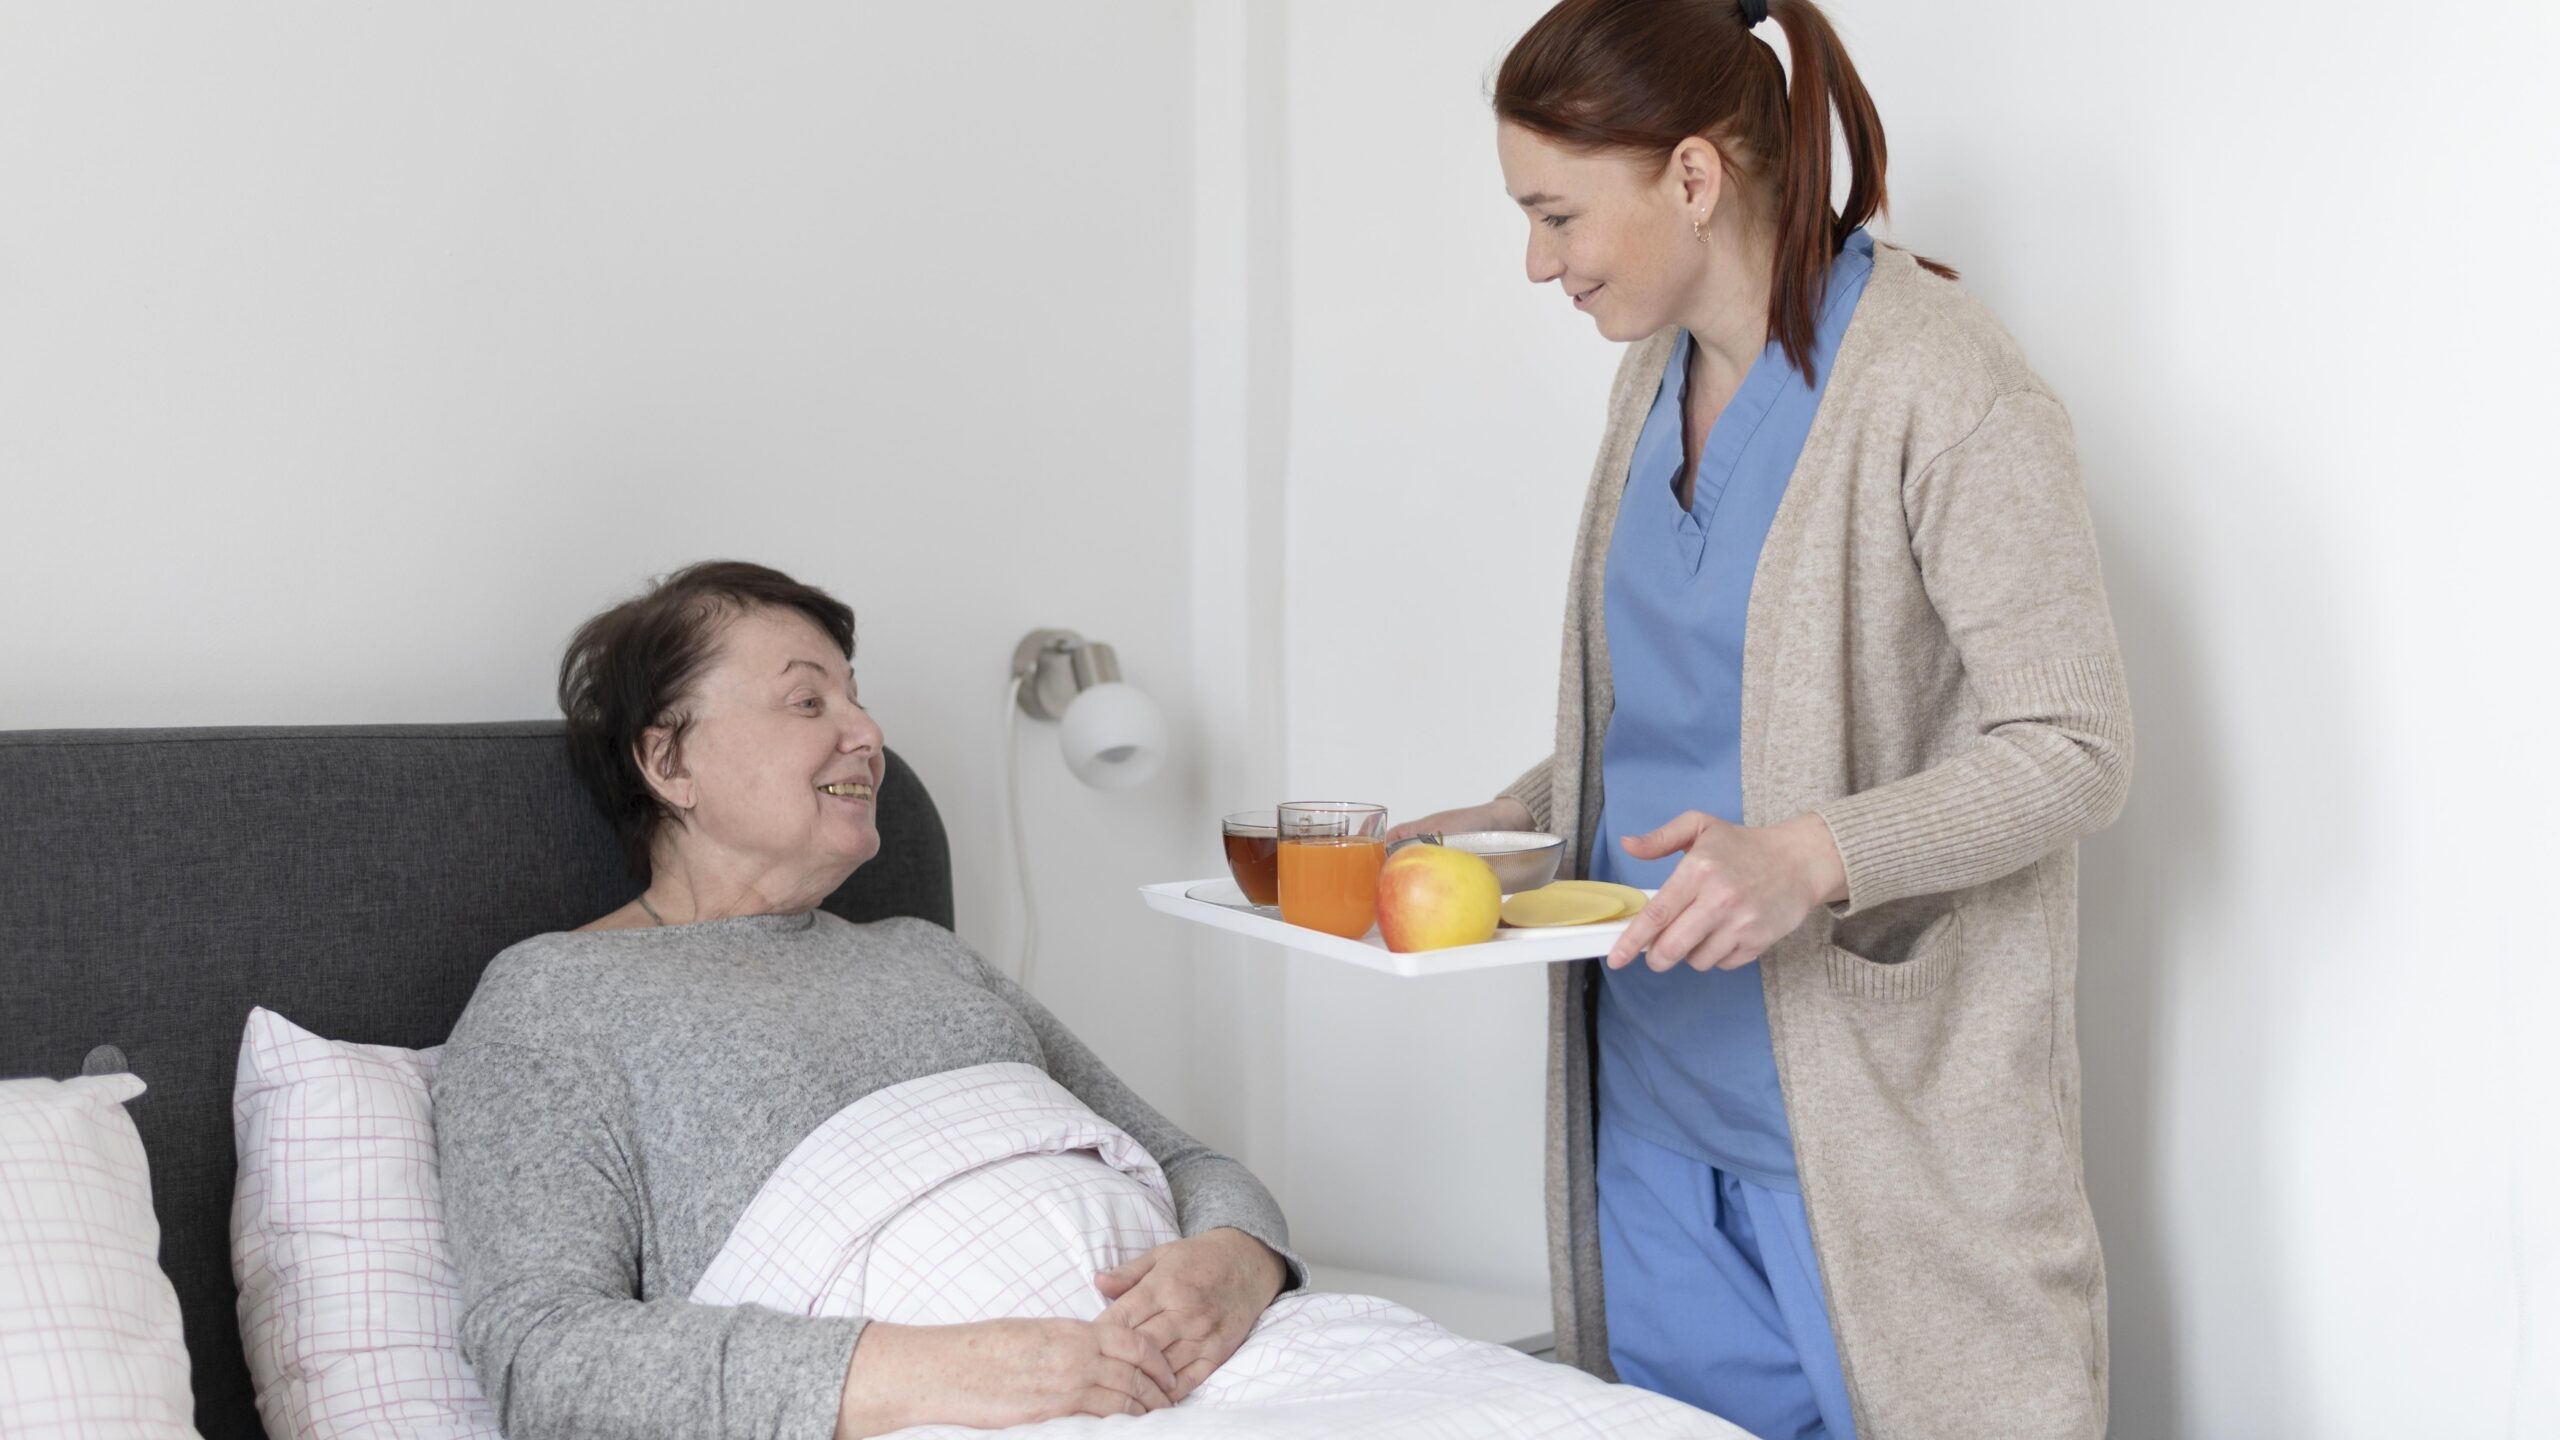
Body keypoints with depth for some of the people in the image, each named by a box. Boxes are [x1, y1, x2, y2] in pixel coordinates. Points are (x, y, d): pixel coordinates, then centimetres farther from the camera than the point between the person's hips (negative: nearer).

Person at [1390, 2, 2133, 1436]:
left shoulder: (1948, 386, -15)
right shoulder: (1660, 374, 11)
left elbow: (2076, 751, -17)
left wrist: (1814, 857, -31)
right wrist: (1518, 816, 5)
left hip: (1871, 1089, -7)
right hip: (1656, 1076, 8)